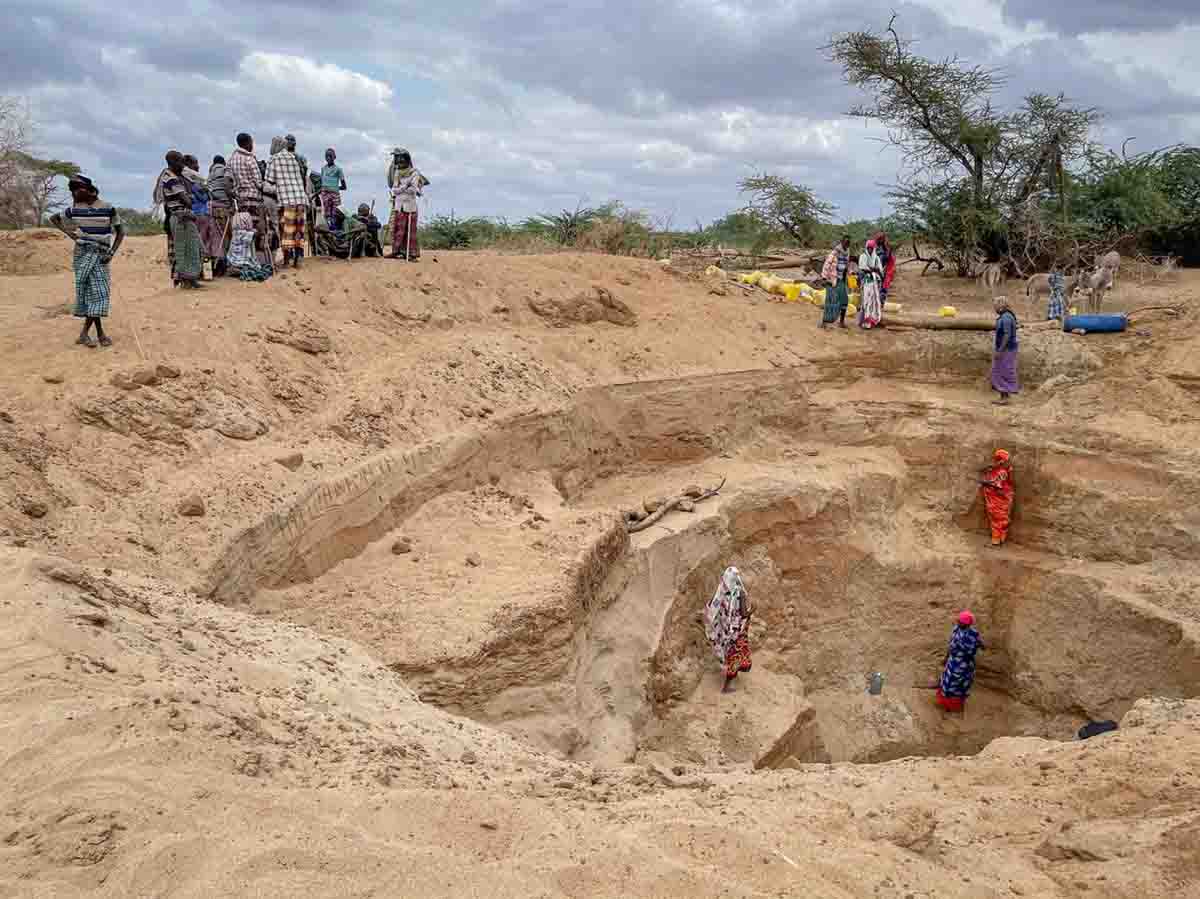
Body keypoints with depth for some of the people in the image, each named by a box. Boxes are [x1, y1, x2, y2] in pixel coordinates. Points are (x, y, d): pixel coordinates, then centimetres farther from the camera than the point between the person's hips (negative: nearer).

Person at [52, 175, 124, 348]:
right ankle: (99, 333, -5)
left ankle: (85, 332, 3)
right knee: (94, 291, -6)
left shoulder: (107, 208, -2)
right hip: (83, 252, 0)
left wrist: (112, 252, -6)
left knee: (98, 292, -5)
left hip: (101, 254, 0)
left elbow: (120, 231, 4)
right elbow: (54, 218, 20)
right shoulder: (74, 209, 4)